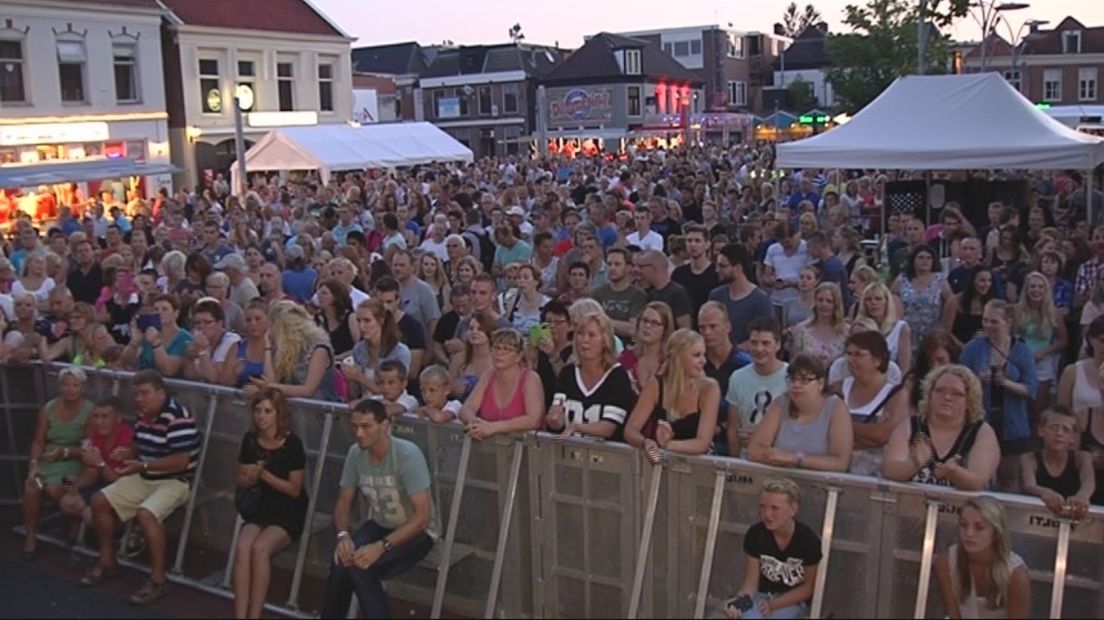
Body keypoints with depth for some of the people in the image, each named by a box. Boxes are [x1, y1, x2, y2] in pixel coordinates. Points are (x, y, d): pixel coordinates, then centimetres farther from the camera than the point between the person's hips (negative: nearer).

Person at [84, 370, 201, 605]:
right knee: (100, 501, 3)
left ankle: (157, 579, -21)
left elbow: (181, 462, -27)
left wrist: (142, 465, -28)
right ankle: (107, 562, 19)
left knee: (145, 514, -33)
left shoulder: (178, 418, -23)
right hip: (145, 478, 9)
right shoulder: (143, 415, 6)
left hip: (174, 481, -9)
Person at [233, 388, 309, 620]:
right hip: (259, 509, 4)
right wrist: (249, 478, -13)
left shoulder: (292, 444, -12)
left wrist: (264, 474, -19)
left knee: (260, 548, -30)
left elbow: (294, 489, -9)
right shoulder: (250, 440, 2)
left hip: (288, 513, -4)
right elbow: (238, 481, 11)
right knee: (242, 547, -26)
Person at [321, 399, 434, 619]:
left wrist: (382, 546, -33)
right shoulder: (356, 453, -8)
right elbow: (343, 503, 2)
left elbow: (422, 517, -26)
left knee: (360, 567, -27)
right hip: (379, 526, 5)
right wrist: (343, 536, -18)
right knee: (342, 560, -23)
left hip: (416, 532, -5)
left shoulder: (407, 455, -25)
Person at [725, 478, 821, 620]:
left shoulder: (809, 540, -19)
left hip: (795, 602, -2)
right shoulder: (755, 534, -13)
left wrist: (773, 605, -18)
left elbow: (808, 588, -8)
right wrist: (741, 600, -29)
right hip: (763, 596, 2)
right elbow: (751, 580, -7)